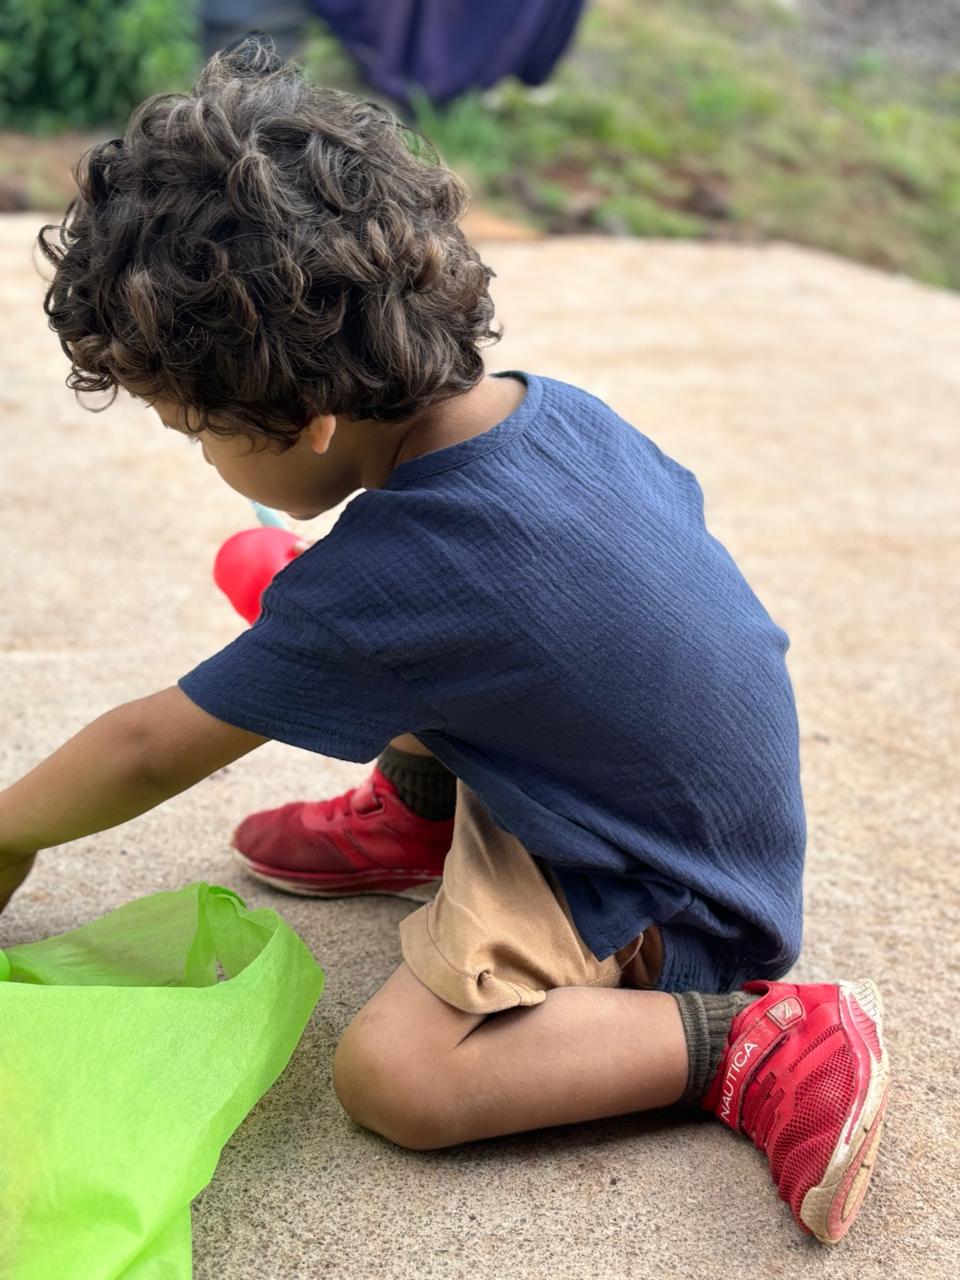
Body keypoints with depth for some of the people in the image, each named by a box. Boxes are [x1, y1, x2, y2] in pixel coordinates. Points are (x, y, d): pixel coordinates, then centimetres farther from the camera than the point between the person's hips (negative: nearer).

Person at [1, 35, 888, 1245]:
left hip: (666, 917, -8)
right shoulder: (554, 404, -10)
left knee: (391, 1072, -22)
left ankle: (767, 1047, -15)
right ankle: (413, 817, 27)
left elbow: (148, 751, -17)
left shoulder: (377, 593, -31)